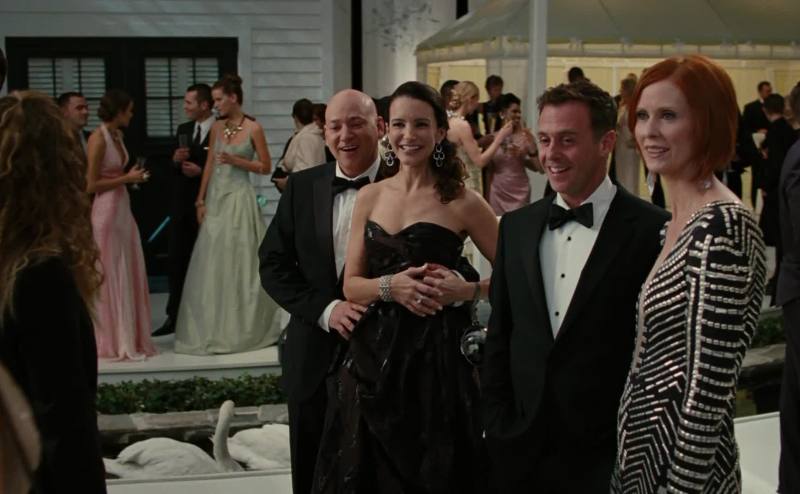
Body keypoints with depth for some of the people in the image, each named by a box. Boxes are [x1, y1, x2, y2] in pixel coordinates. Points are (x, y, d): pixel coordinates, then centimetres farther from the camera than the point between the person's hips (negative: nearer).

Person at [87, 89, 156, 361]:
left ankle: (130, 338, 21)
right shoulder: (98, 138, -15)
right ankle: (113, 342, 12)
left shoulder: (117, 135, 10)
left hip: (123, 208, 9)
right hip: (107, 210, -8)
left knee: (129, 275, 11)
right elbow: (91, 185, -16)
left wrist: (132, 176, 7)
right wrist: (127, 178, -12)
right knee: (111, 277, 1)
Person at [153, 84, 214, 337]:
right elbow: (175, 167, 16)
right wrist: (176, 160, -6)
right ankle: (174, 316, 12)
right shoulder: (183, 130, 12)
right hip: (182, 203, 6)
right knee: (176, 260, 6)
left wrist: (201, 171, -17)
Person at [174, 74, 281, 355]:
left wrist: (235, 160, -15)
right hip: (215, 198, 5)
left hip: (239, 198, -5)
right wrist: (201, 200, 4)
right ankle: (215, 329, 13)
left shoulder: (253, 129, -5)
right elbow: (209, 165, 10)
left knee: (239, 261, -1)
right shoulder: (216, 128, 8)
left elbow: (265, 167, -4)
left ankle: (242, 328, 11)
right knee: (213, 263, 4)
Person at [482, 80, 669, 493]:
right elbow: (499, 337, 10)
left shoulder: (654, 231, -10)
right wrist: (497, 426, 5)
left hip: (607, 458, -4)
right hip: (519, 453, 4)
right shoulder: (516, 226, 6)